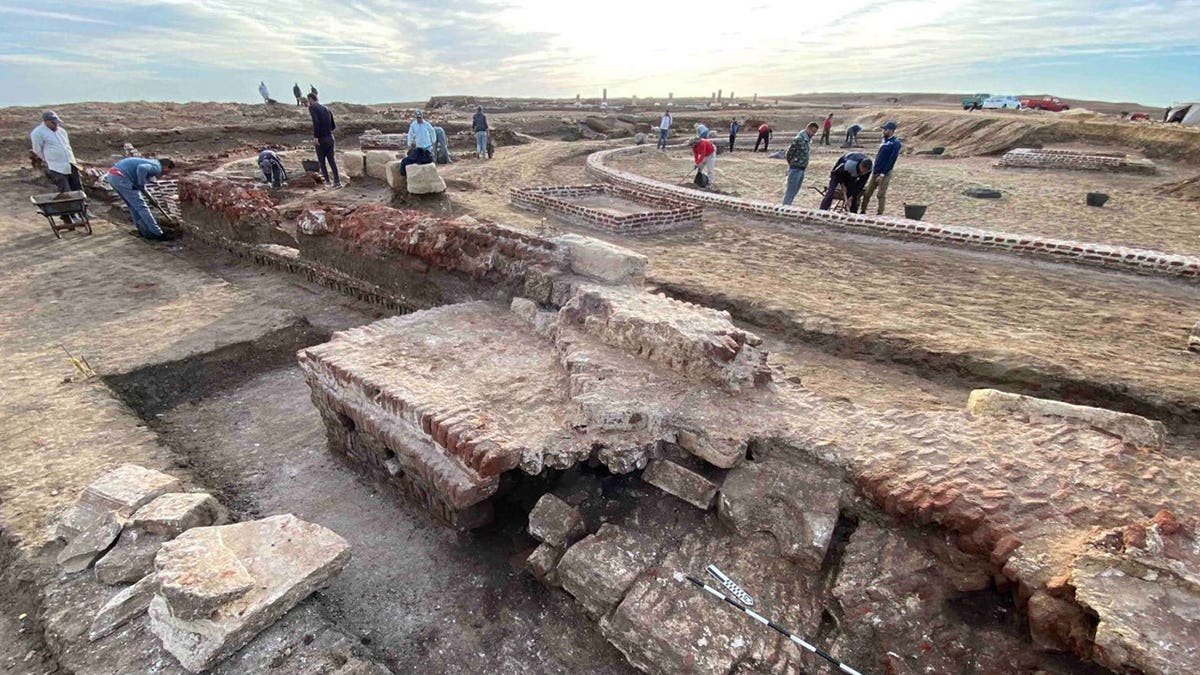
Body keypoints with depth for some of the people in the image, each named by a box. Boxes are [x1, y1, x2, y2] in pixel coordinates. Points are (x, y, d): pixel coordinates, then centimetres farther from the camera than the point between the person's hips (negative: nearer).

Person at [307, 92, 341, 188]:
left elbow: (316, 122, -22)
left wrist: (315, 137, -22)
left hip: (321, 139, -5)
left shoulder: (312, 108, -5)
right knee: (331, 160, 5)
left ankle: (327, 180, 15)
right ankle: (337, 182, -4)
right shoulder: (326, 108, 15)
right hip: (330, 138, 5)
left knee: (321, 160, 10)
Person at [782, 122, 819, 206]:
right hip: (795, 169, -9)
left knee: (796, 190, 14)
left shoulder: (809, 140, 12)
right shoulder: (799, 139, -16)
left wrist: (805, 165, 11)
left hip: (802, 169, 9)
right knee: (791, 190, -5)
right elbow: (789, 152, -16)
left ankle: (787, 206, 22)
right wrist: (791, 163, -4)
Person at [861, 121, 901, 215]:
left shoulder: (895, 143, -10)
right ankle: (863, 211, 14)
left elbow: (892, 160, -15)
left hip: (885, 173, -7)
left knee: (881, 195, -3)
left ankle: (880, 213, 4)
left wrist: (883, 174, -19)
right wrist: (874, 169, 13)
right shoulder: (884, 140, 12)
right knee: (867, 193, 6)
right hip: (875, 171, 7)